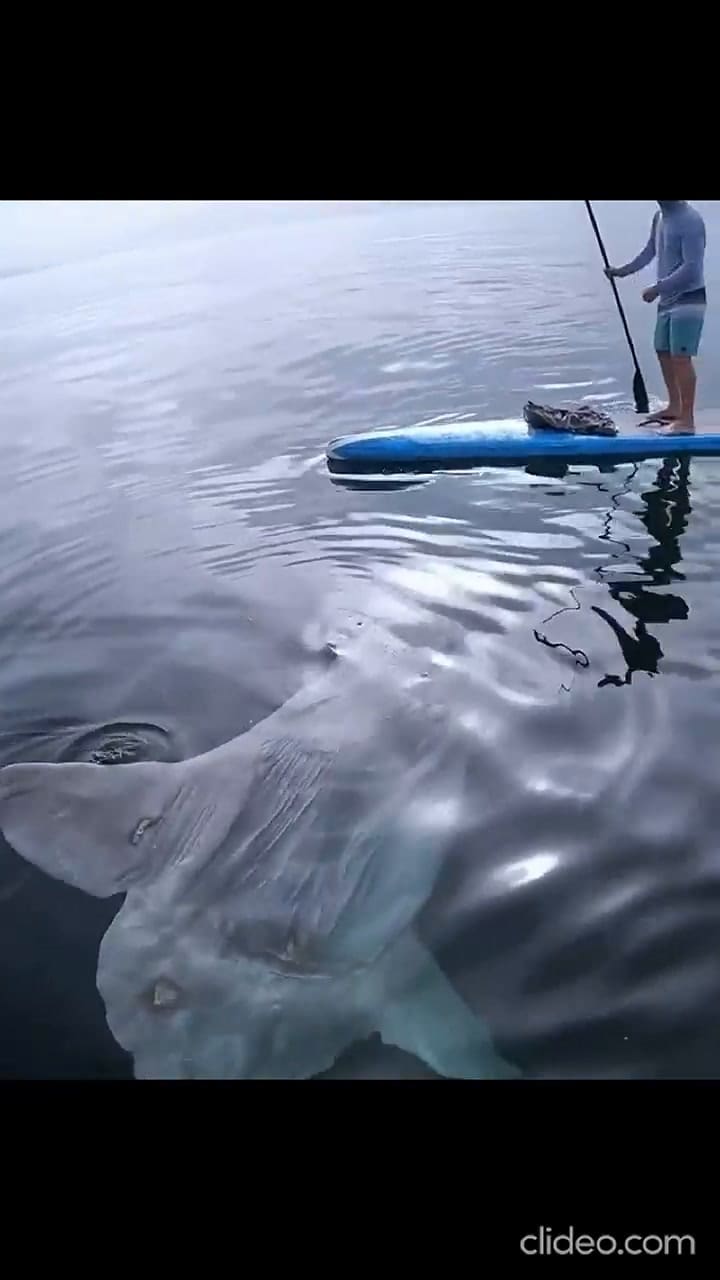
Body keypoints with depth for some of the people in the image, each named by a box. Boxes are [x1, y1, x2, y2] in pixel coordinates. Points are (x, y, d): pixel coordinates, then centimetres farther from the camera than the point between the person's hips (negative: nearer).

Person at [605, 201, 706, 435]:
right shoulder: (660, 217, 8)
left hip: (688, 300, -9)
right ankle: (674, 407, 30)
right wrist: (624, 270, 10)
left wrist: (658, 288, -23)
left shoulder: (690, 220, -18)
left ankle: (687, 419, -6)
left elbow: (692, 267, -22)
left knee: (681, 357, -10)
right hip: (668, 300, 9)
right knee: (663, 352, 16)